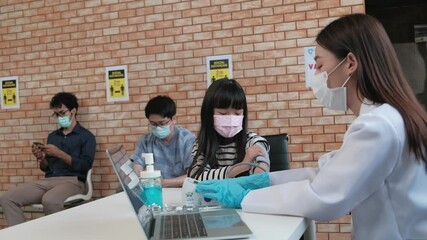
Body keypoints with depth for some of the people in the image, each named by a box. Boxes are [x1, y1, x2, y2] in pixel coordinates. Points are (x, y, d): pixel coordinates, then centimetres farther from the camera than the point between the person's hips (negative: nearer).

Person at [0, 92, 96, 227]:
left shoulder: (86, 136, 3)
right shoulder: (52, 136, 22)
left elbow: (85, 167, -9)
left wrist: (59, 154, -13)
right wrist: (41, 158, 0)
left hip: (72, 181, -6)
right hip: (48, 180, 7)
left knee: (49, 201, -39)